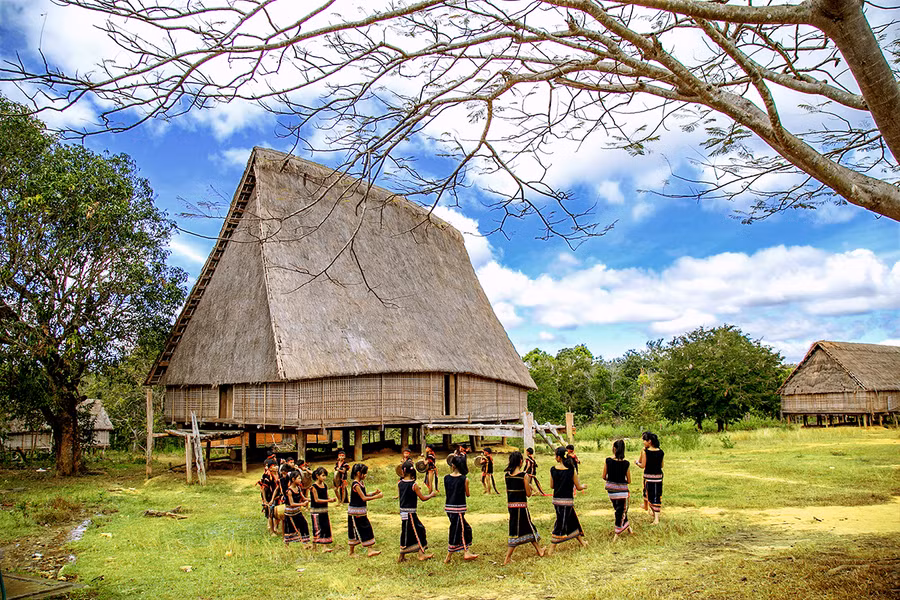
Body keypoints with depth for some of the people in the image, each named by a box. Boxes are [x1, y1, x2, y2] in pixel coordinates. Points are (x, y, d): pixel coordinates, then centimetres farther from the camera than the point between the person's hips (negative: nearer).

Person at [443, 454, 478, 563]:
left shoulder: (446, 478, -2)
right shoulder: (464, 479, -11)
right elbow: (467, 494, -1)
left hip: (448, 506, 5)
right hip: (459, 508, -5)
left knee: (465, 529, 19)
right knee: (455, 532, 5)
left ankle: (466, 552, 24)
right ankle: (448, 557, 10)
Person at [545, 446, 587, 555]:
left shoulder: (553, 469, -6)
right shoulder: (571, 470, -15)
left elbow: (552, 486, 6)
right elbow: (578, 487, -7)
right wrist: (584, 486, 15)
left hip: (556, 500, 4)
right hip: (567, 500, -4)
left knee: (573, 519, 22)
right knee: (561, 523, 5)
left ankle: (581, 541, 38)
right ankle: (551, 549, 8)